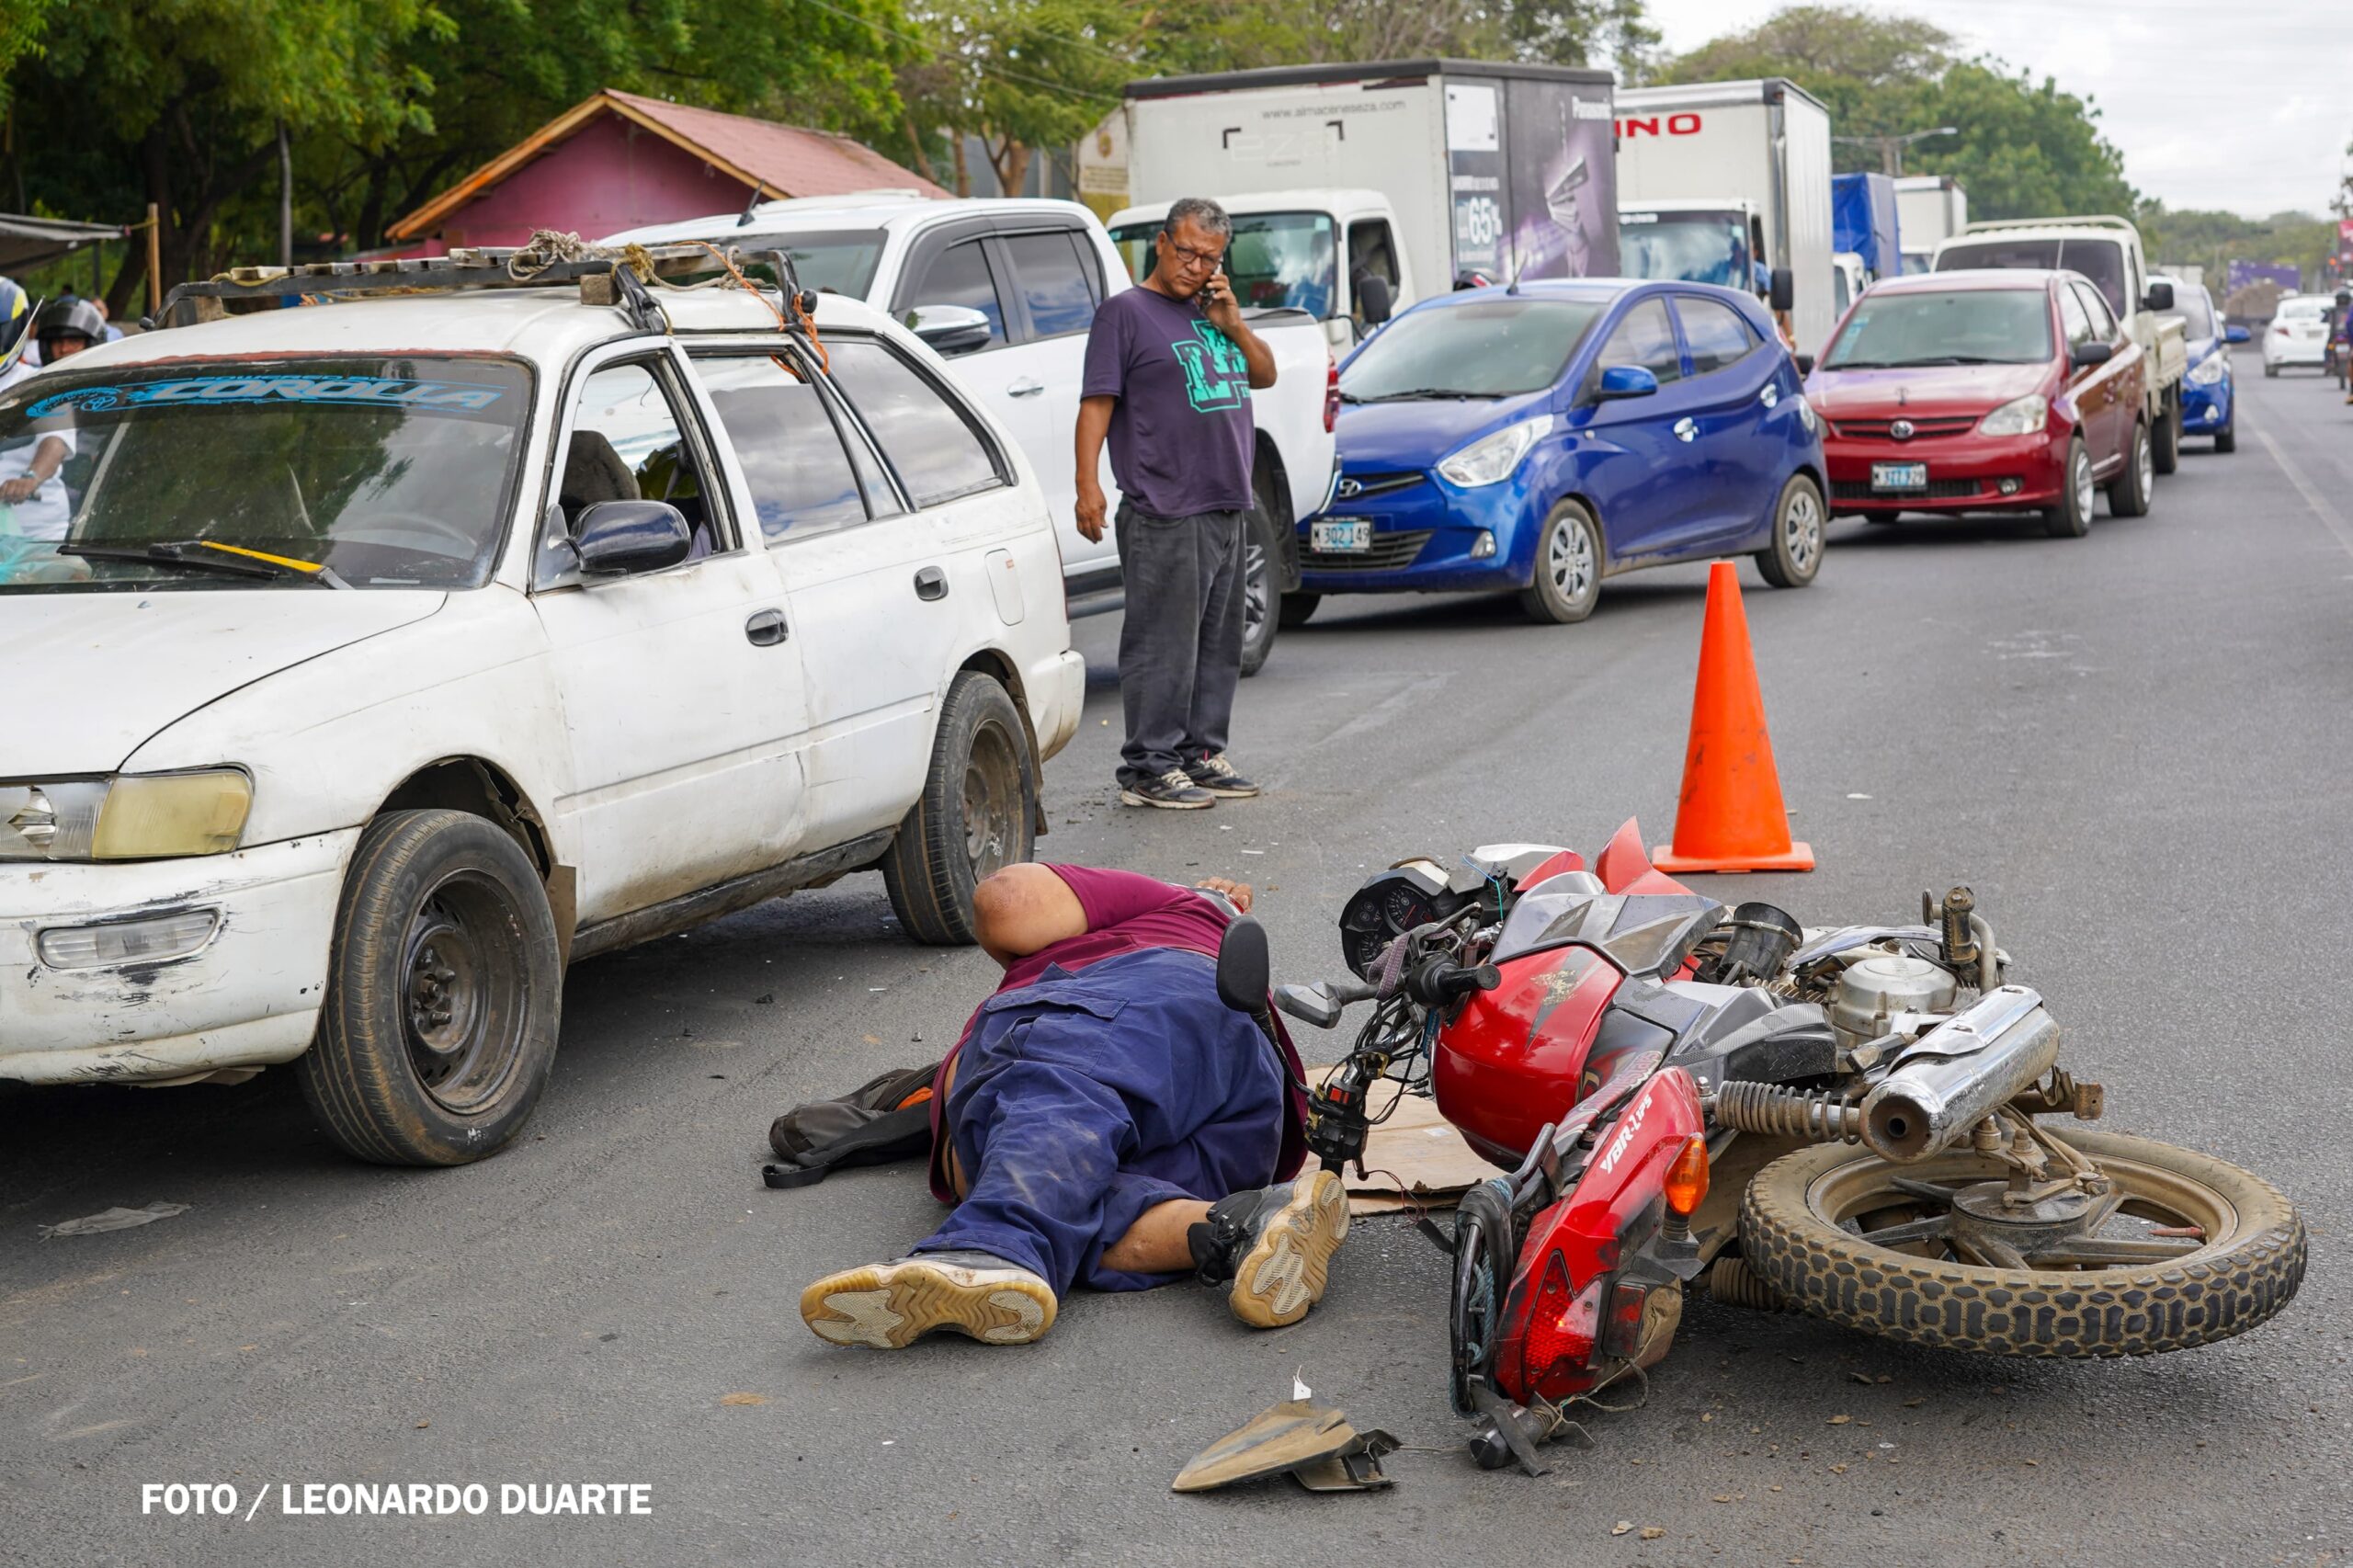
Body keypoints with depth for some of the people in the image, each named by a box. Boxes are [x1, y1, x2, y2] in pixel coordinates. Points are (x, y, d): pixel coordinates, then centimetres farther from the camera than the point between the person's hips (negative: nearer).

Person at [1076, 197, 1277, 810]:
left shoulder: (1211, 313, 19)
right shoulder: (1126, 312, -2)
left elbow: (1265, 375, 21)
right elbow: (1096, 402, -8)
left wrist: (1232, 322, 4)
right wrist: (1088, 484, -19)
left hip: (1227, 508, 8)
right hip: (1165, 515, -8)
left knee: (1217, 641, 12)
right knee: (1162, 644, -7)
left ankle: (1201, 753, 21)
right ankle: (1148, 766, -3)